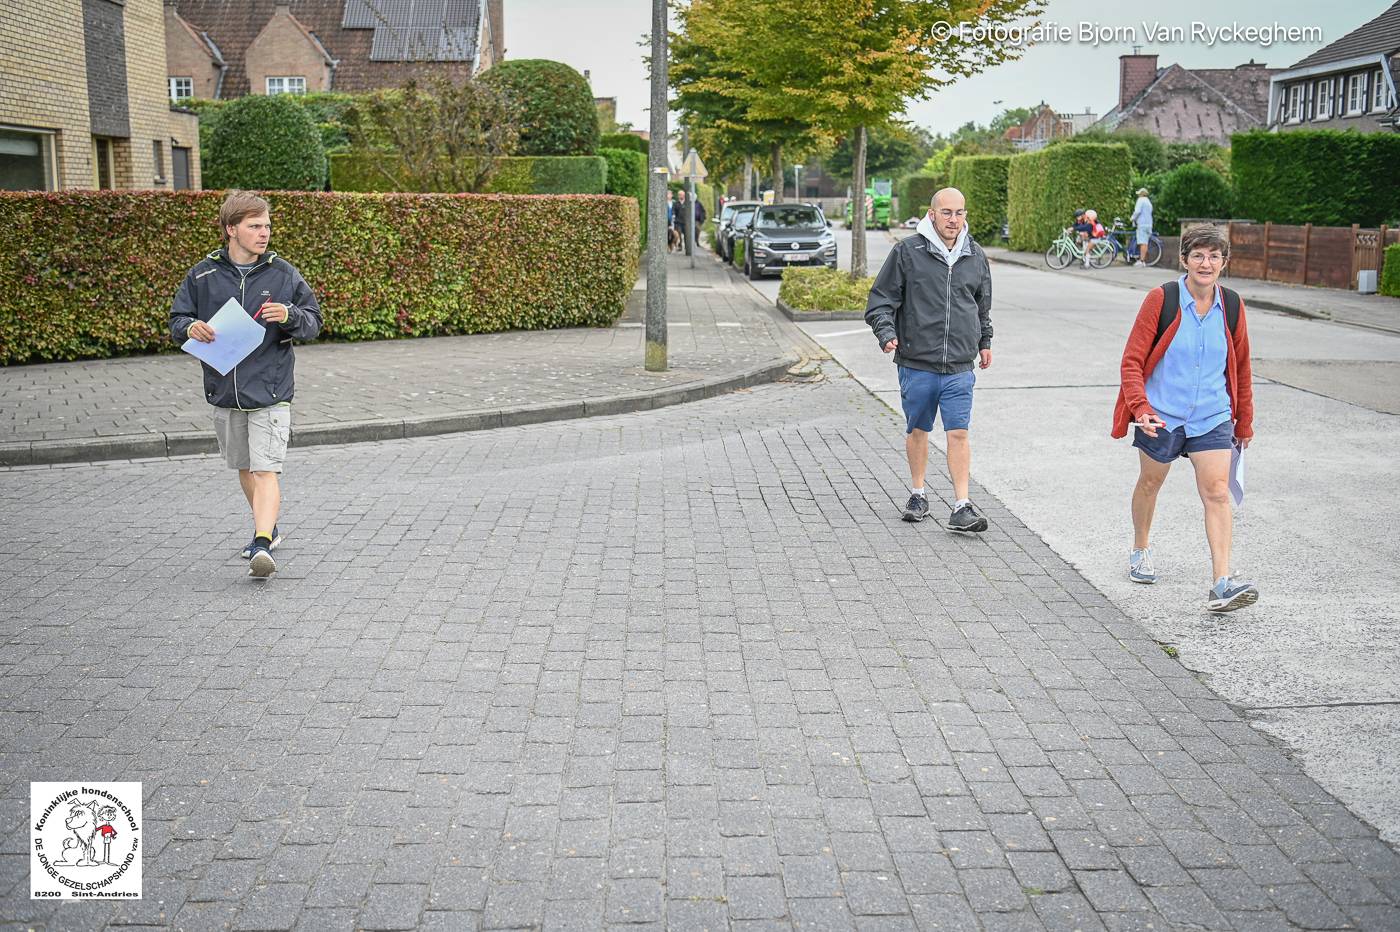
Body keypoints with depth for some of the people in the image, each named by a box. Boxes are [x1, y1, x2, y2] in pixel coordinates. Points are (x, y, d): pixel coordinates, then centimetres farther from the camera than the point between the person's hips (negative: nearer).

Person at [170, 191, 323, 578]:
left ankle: (262, 546, -19)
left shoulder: (284, 274, -1)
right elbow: (177, 319, 9)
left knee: (266, 471, -13)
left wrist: (289, 316, -18)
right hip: (224, 391, 4)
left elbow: (313, 322, 4)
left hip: (270, 391, -3)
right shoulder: (203, 275, 2)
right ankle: (268, 529, 37)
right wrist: (191, 328, -15)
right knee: (244, 469, 18)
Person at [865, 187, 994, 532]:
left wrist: (984, 341, 30)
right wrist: (886, 332, -16)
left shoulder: (975, 256, 8)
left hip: (960, 366, 1)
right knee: (917, 430, 12)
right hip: (916, 364, -1)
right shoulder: (907, 252, -4)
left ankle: (962, 507, -3)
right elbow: (881, 298, -1)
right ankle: (918, 494, 29)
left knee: (958, 433, -4)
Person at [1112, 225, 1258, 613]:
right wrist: (1139, 406, -21)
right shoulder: (1161, 299, -10)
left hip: (1212, 417, 2)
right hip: (1161, 413, -2)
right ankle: (1140, 551, 41)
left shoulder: (1231, 305, 1)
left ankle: (1222, 585, -14)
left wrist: (1244, 421, 17)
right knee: (1150, 483, 16)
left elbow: (1240, 367, 13)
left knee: (1217, 492, -10)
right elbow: (1132, 359, -9)